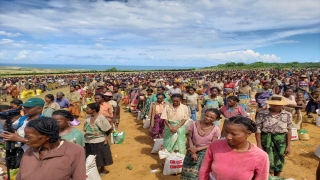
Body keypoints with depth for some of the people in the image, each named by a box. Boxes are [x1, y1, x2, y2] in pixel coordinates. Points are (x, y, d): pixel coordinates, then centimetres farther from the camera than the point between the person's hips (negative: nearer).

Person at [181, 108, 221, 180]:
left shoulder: (216, 129, -12)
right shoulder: (194, 124, -11)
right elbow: (189, 138, -4)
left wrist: (197, 149, -17)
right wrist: (193, 152, -15)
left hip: (205, 154, -1)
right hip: (193, 151, 2)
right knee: (188, 172, 8)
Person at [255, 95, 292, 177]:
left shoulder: (287, 115, -5)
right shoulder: (262, 113, -13)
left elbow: (289, 131, 2)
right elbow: (258, 129, -10)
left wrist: (288, 146, 2)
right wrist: (259, 144, -11)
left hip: (281, 141, 3)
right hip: (266, 140, -3)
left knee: (279, 161, 17)